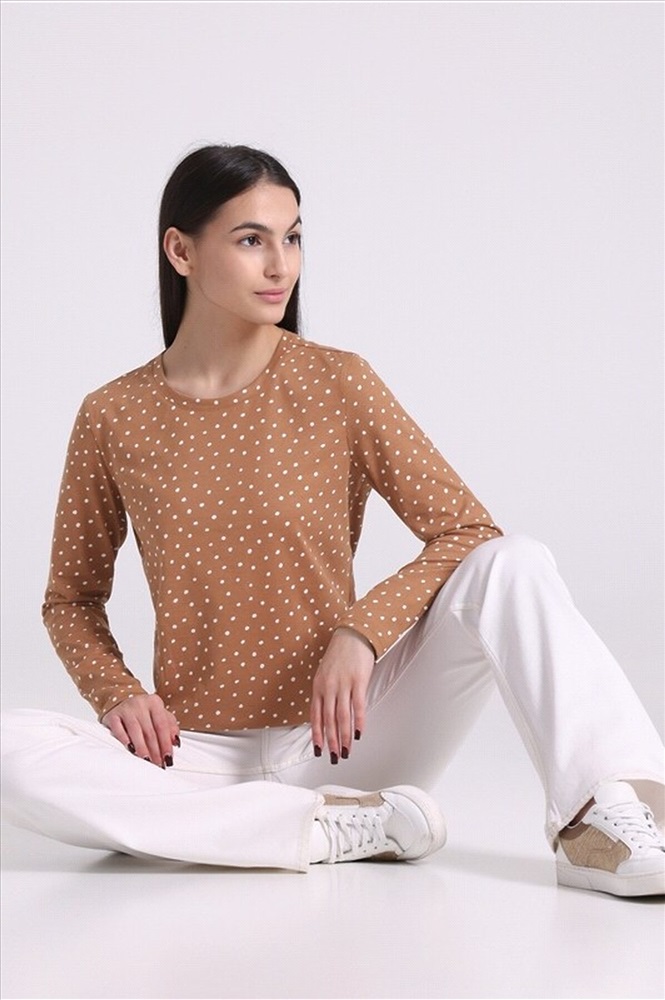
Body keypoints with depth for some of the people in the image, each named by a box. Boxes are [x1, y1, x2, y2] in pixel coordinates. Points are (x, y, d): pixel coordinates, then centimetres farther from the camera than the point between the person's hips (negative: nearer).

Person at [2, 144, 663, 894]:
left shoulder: (338, 383, -3)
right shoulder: (112, 419, -1)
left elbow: (468, 531, -5)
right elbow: (72, 599, 10)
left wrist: (361, 633, -21)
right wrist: (116, 691, -10)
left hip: (342, 737, 0)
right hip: (207, 753, 0)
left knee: (511, 563, -21)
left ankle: (604, 818, -36)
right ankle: (341, 828, -25)